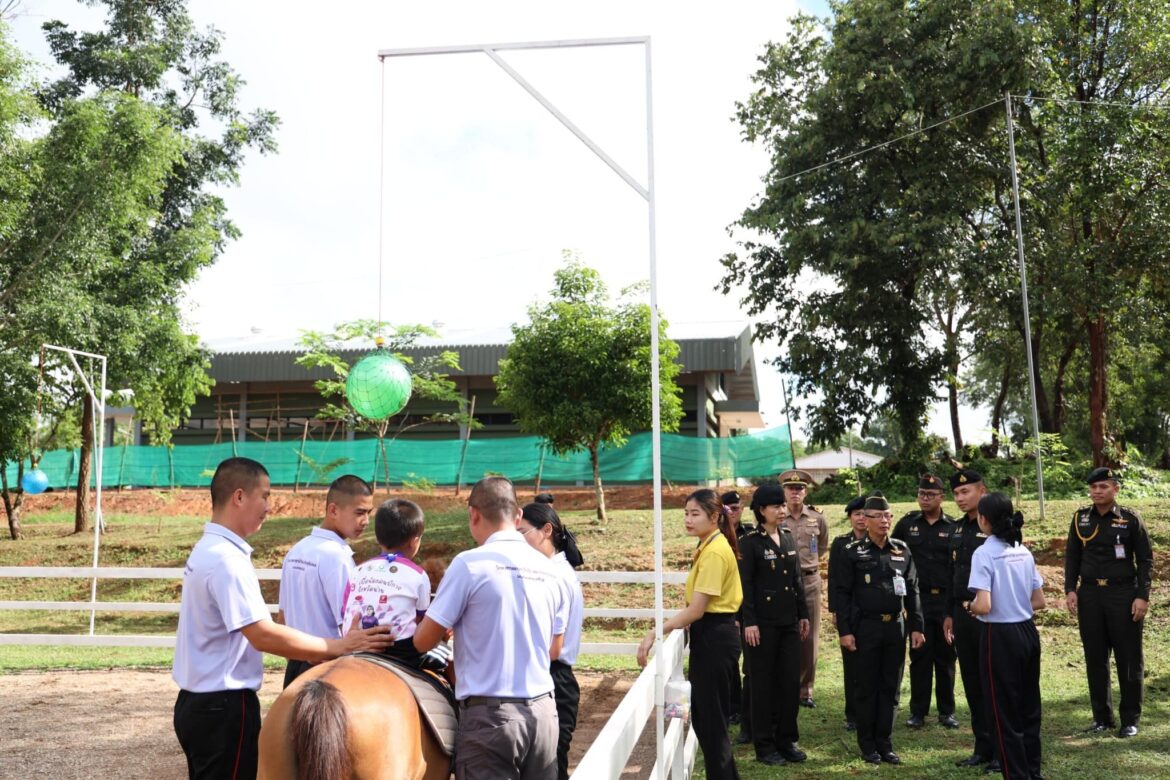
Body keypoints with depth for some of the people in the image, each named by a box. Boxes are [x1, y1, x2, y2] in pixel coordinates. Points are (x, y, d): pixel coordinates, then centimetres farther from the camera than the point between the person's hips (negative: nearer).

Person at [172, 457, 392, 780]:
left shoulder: (207, 549, 9)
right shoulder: (226, 559, -22)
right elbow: (263, 635, -27)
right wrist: (339, 646, -21)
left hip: (198, 701, 10)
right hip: (223, 706, -10)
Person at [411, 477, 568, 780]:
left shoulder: (469, 564, -11)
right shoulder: (551, 570, 5)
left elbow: (423, 642, -5)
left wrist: (451, 625, 15)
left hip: (490, 713, -5)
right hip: (543, 710, 5)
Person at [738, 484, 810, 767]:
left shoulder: (788, 538, 10)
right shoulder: (750, 542, -9)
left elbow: (796, 579, 14)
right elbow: (745, 585, -12)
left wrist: (803, 614, 12)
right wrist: (749, 622, -16)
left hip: (789, 622, 6)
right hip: (763, 623, -6)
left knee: (791, 680, 9)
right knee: (763, 683, 4)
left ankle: (787, 740, 22)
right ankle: (765, 746, 13)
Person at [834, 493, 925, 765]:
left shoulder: (902, 551, 8)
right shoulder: (853, 552, -3)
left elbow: (912, 591, 11)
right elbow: (843, 593, -5)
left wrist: (916, 627, 6)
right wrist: (844, 630, -10)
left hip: (895, 627, 3)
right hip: (865, 627, -3)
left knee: (890, 687, 8)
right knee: (867, 687, 5)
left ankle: (884, 742, 19)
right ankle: (867, 745, 15)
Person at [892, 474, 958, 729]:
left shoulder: (953, 527, 2)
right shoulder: (907, 524, 4)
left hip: (946, 600, 0)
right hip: (917, 600, 0)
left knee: (946, 657, 7)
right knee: (920, 656, 4)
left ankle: (946, 711, 19)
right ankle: (918, 711, 12)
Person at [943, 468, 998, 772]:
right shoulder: (957, 528, 12)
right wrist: (949, 614, 15)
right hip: (962, 615, 7)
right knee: (972, 684, 11)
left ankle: (1002, 750, 13)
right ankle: (983, 747, 22)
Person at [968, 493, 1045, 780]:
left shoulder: (984, 554, -16)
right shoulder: (1024, 551, 5)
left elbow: (983, 606, -23)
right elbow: (1039, 601, 10)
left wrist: (971, 606, -3)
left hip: (1000, 637, -7)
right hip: (1028, 632, 7)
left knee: (1005, 712, 5)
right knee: (1029, 707, 17)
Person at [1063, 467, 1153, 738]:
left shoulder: (1131, 519, -3)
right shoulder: (1081, 518, 5)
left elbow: (1145, 560, -2)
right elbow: (1072, 556, 9)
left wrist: (1142, 596, -9)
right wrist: (1070, 589, 0)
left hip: (1123, 594, -3)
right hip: (1090, 595, 3)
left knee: (1128, 659, 4)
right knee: (1095, 659, 8)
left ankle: (1130, 719, 16)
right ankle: (1102, 717, 19)